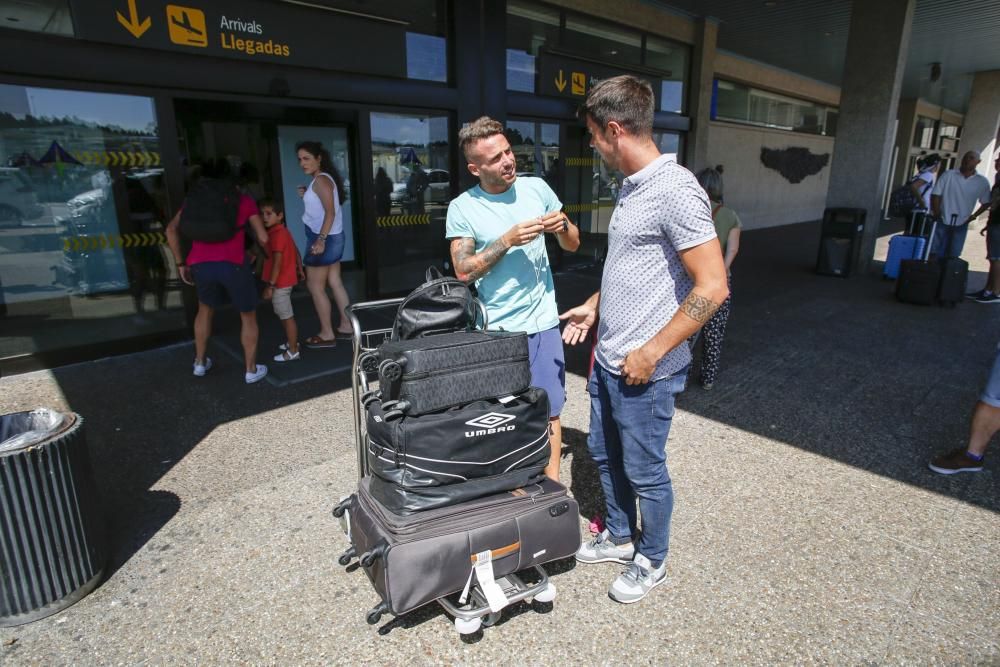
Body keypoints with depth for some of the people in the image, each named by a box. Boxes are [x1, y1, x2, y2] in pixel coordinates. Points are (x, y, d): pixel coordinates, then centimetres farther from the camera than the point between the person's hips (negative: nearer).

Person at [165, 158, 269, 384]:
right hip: (233, 264, -3)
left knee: (206, 308, 30)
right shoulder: (243, 199, 14)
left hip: (201, 264, 3)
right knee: (248, 316, 16)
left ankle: (200, 363, 38)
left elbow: (172, 229, 10)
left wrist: (180, 263, 16)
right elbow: (263, 238, 11)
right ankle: (251, 370, 23)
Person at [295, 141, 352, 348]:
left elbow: (330, 212, -23)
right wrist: (307, 196, 9)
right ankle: (346, 326, 20)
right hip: (332, 237, 10)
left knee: (315, 287, -2)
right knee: (335, 283, 13)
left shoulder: (320, 180, -15)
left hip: (324, 238, -10)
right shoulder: (322, 179, 14)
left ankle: (326, 334, 5)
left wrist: (320, 240, -27)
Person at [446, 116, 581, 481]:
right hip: (497, 328, -2)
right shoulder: (462, 208, -5)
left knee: (548, 411, 9)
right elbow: (463, 270, -11)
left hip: (543, 321, 3)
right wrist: (508, 240, -19)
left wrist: (562, 225, -12)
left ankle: (553, 486, 25)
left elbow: (573, 245, 10)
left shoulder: (536, 187, 3)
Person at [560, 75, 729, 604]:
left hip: (646, 370, -9)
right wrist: (593, 306, 19)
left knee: (644, 471, 9)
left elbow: (712, 287, -23)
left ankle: (651, 561, 34)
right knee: (603, 452, 22)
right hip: (607, 360, 9)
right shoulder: (631, 187, 9)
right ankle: (619, 536, 44)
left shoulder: (675, 190, -20)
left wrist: (651, 352, -21)